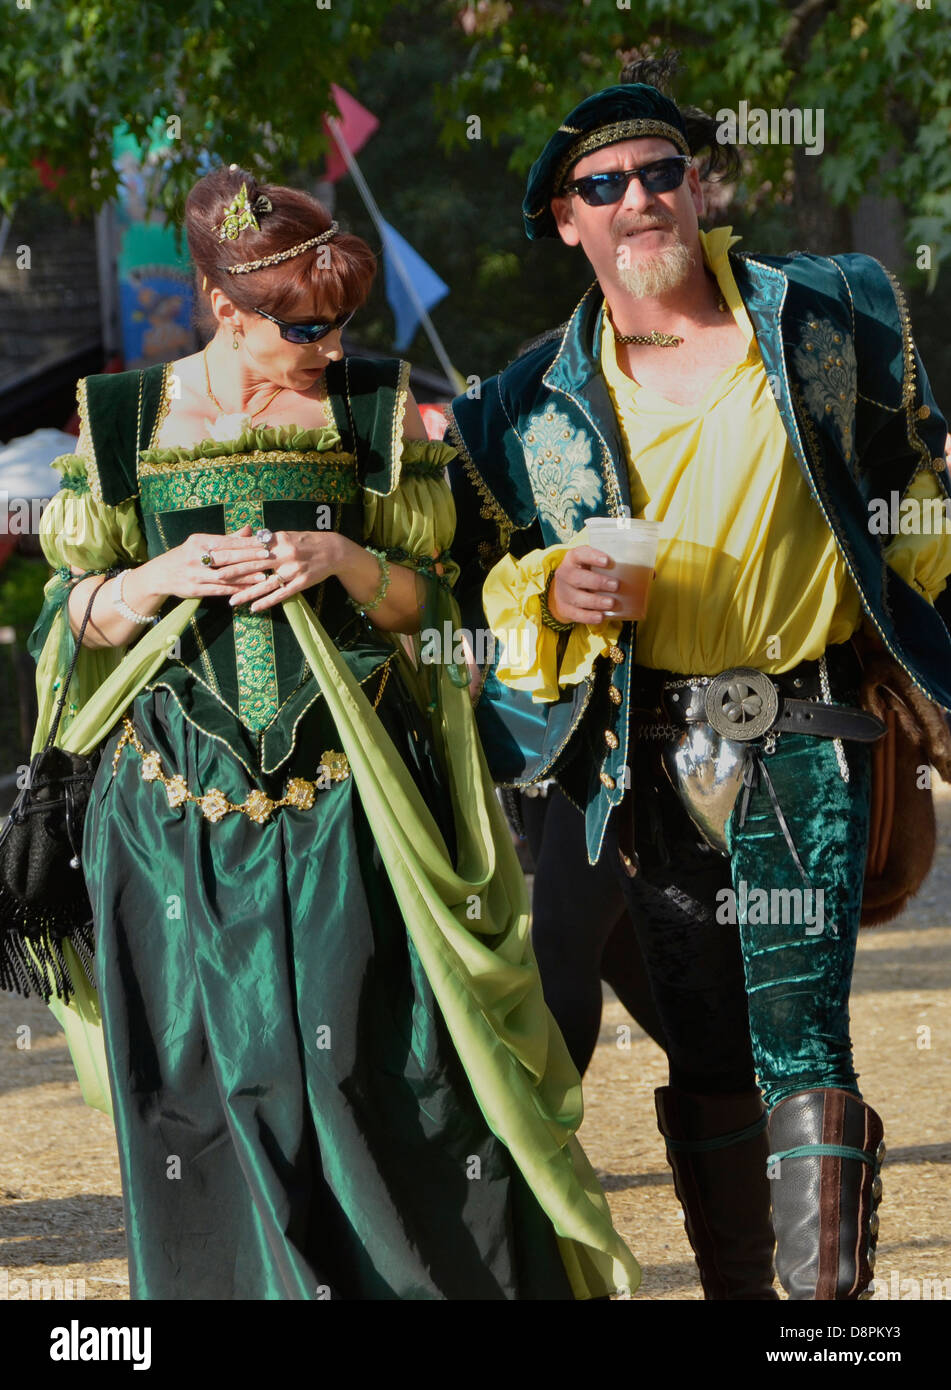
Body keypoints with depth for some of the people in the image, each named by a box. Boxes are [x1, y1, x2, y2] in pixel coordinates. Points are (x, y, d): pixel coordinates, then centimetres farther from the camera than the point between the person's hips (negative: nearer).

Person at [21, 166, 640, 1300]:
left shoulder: (373, 412, 4)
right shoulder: (121, 422, 5)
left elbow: (431, 598, 7)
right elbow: (72, 614, 9)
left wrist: (344, 561, -12)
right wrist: (160, 580, -11)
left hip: (347, 802, -1)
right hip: (178, 805, 1)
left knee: (380, 1060, -5)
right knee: (207, 1075, 2)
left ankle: (448, 1270, 2)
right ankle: (247, 1286, 12)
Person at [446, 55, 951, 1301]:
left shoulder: (827, 318, 2)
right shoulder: (531, 407, 5)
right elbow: (484, 582, 9)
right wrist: (549, 592, -9)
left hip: (801, 739, -3)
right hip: (649, 756, 3)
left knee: (798, 1040, -15)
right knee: (705, 1060, 9)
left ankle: (830, 1299, -16)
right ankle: (735, 1288, 18)